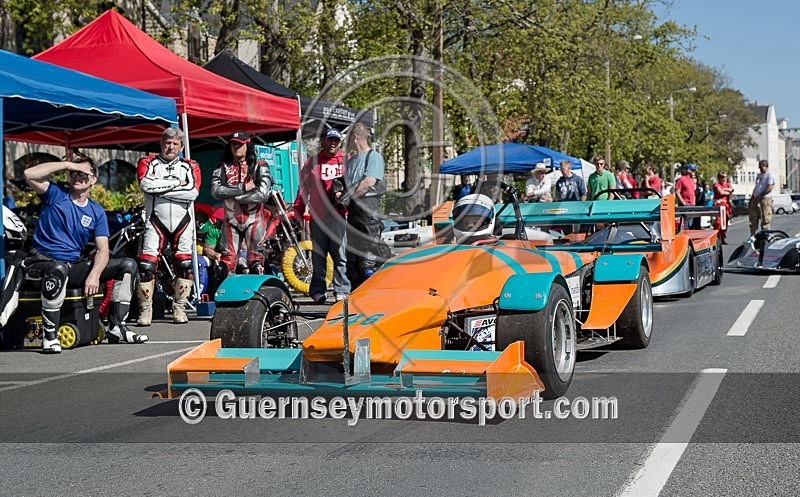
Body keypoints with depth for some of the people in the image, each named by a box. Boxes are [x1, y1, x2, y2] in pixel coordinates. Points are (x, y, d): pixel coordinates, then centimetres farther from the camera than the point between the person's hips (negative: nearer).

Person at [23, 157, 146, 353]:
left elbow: (103, 250, 2)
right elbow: (30, 174, -17)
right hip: (43, 261, -5)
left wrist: (94, 274, -18)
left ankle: (116, 327, -6)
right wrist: (65, 164, -11)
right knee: (59, 269, -43)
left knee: (128, 265, -4)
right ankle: (49, 336, -32)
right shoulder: (55, 195, 2)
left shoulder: (97, 212, 10)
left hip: (75, 265, 5)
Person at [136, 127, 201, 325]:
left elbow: (193, 192, -10)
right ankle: (145, 310, -1)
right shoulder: (148, 163, 7)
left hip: (183, 222, 2)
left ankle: (179, 308, 11)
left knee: (184, 265, -1)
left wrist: (161, 189, -12)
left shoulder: (190, 167, 9)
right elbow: (146, 184, -15)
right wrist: (176, 183, -11)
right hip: (155, 221, -1)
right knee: (146, 265, -10)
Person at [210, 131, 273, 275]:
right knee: (227, 258, 3)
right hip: (230, 220, 2)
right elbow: (216, 191, -7)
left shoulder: (259, 167, 2)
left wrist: (232, 196, -10)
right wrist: (243, 188, -13)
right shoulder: (222, 168, 9)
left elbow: (263, 194, -12)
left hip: (254, 219, -2)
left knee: (256, 262, -4)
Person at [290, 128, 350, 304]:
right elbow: (303, 189, 14)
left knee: (340, 255, -3)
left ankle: (341, 290, 2)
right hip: (317, 216, 2)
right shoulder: (312, 162, 14)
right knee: (318, 256, 5)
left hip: (338, 215, -1)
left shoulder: (346, 162, 11)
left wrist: (344, 193, -11)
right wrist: (296, 211, 7)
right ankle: (318, 291, 10)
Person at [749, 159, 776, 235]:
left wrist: (759, 196, -17)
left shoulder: (770, 175, -7)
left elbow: (770, 188, -15)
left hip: (765, 199, -9)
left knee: (765, 220, -7)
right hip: (756, 200, 9)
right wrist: (752, 197, 16)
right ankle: (752, 236, 11)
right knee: (753, 219, 7)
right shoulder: (759, 175, 21)